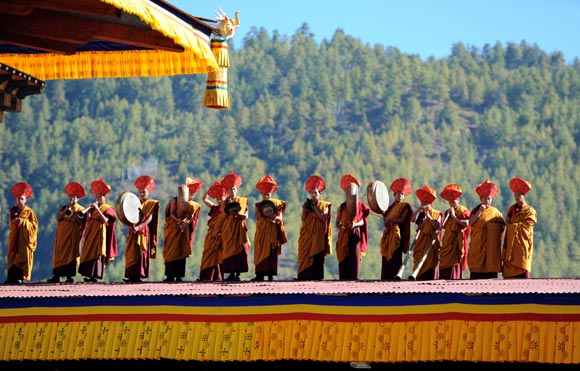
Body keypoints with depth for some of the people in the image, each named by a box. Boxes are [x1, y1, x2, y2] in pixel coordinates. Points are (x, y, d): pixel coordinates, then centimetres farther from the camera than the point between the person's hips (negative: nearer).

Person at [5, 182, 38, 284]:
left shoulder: (29, 212, -1)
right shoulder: (13, 210, 13)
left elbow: (34, 225, -6)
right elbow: (11, 225, 18)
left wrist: (23, 222, -16)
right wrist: (13, 222, -6)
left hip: (25, 238, -5)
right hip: (14, 238, 5)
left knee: (23, 256, -8)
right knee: (12, 255, 0)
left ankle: (21, 276, -8)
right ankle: (11, 277, 1)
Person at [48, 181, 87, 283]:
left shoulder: (80, 209, 6)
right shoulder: (63, 208, 17)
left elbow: (81, 221, -7)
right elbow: (58, 218, 2)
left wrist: (74, 213, -15)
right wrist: (65, 211, -9)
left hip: (73, 235, -4)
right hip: (61, 235, 4)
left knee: (70, 254, -9)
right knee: (59, 254, 0)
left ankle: (69, 276, -8)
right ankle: (56, 276, 1)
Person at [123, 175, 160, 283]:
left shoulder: (151, 204, 2)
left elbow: (149, 218, -10)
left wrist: (139, 227, -21)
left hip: (144, 231, -5)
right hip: (133, 232, 5)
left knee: (141, 253, -7)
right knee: (132, 253, -2)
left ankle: (139, 275, -10)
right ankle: (132, 275, -3)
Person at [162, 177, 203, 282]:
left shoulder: (193, 205, 11)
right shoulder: (174, 200, 5)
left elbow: (191, 218, 1)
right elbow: (171, 213, -4)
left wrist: (186, 222, -21)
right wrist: (178, 220, -22)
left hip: (184, 230, 1)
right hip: (172, 229, -1)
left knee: (181, 252, -5)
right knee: (171, 251, -5)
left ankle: (179, 275, -6)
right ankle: (170, 275, -4)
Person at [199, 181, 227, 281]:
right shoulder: (215, 208, 16)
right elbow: (204, 198, 20)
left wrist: (217, 231, -20)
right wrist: (209, 189, 10)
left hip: (219, 234, -7)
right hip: (211, 235, 7)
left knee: (217, 255, -7)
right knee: (208, 254, 1)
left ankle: (218, 276, -7)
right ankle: (206, 276, 0)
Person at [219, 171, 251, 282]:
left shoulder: (242, 201, 7)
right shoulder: (225, 202, 11)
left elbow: (246, 216, 3)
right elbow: (224, 217, 4)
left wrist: (237, 214, -14)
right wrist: (228, 208, -9)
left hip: (239, 229, -2)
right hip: (228, 229, 2)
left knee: (239, 250, -8)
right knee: (229, 250, -5)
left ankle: (238, 274, -7)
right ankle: (231, 273, -2)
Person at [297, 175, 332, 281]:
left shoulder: (325, 205, 6)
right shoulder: (306, 204, 10)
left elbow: (324, 218, -8)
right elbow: (303, 219, 4)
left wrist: (315, 208, -9)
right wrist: (306, 209, -9)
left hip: (319, 235, -1)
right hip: (307, 234, 1)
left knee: (318, 256, -7)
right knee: (306, 255, -6)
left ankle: (316, 276, -7)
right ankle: (305, 276, -8)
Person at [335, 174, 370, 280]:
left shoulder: (361, 205, 7)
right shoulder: (342, 207, 12)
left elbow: (363, 221, 1)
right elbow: (337, 223, 11)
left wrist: (355, 224, -18)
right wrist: (339, 227, -11)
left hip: (356, 234, -2)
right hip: (344, 236, 2)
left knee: (355, 259, -10)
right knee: (343, 260, -6)